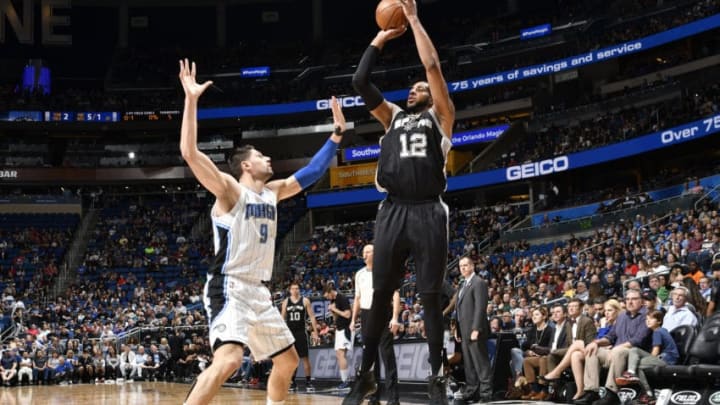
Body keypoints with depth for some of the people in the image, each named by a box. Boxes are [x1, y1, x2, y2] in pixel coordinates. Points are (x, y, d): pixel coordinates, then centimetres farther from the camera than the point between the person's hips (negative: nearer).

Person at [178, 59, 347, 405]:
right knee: (229, 359, -30)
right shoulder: (229, 190, -8)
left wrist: (336, 134, 20)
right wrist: (191, 99, -27)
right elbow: (189, 152, -21)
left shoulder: (272, 192, 14)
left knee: (288, 360, 17)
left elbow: (311, 173, 26)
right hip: (229, 288, -9)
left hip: (258, 292, 9)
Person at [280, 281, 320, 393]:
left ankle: (308, 382, -3)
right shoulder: (285, 302, 6)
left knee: (305, 358, -6)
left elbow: (312, 317, -1)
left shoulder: (305, 301, 0)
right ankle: (292, 383, 12)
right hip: (290, 333, 2)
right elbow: (282, 318, 11)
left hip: (301, 333, -2)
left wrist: (315, 332, -7)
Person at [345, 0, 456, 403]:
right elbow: (360, 81, 14)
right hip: (393, 212, 3)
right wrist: (381, 38, 15)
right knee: (380, 296, 4)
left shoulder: (440, 116, 11)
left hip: (428, 213, -3)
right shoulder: (393, 116, 22)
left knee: (431, 297, -2)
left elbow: (433, 66, 1)